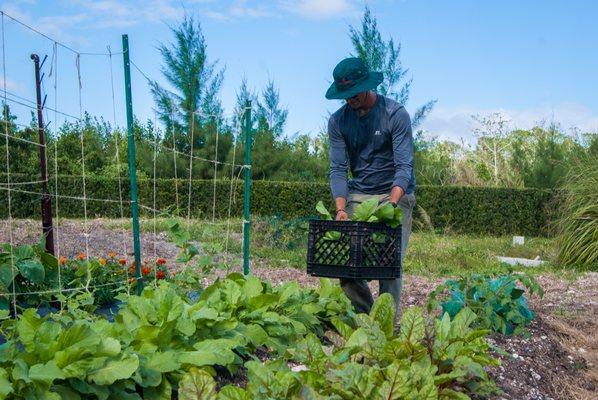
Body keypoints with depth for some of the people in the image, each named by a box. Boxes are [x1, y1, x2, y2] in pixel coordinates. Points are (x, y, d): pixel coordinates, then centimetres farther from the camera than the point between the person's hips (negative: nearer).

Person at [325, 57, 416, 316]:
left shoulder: (395, 114, -12)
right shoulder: (338, 121, 0)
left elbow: (404, 166, -18)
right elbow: (338, 169, -4)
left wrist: (391, 204, -34)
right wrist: (341, 208, -19)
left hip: (395, 194, -3)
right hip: (358, 195, 4)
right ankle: (364, 316, 11)